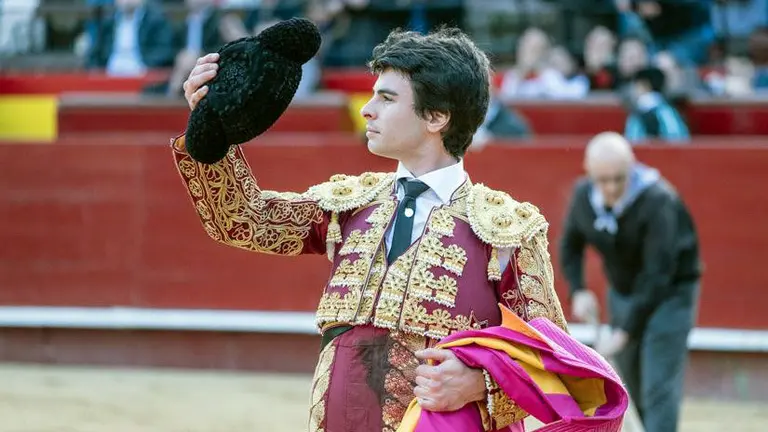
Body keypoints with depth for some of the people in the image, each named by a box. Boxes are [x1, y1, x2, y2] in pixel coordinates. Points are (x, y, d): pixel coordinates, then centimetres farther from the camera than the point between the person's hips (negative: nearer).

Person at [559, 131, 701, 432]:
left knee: (658, 390, -15)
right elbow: (571, 246, 9)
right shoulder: (584, 194, -10)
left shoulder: (658, 201, -29)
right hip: (622, 292, 6)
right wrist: (578, 291, -8)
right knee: (635, 386, 15)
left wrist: (626, 331, -33)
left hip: (670, 292, -6)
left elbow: (658, 274, -31)